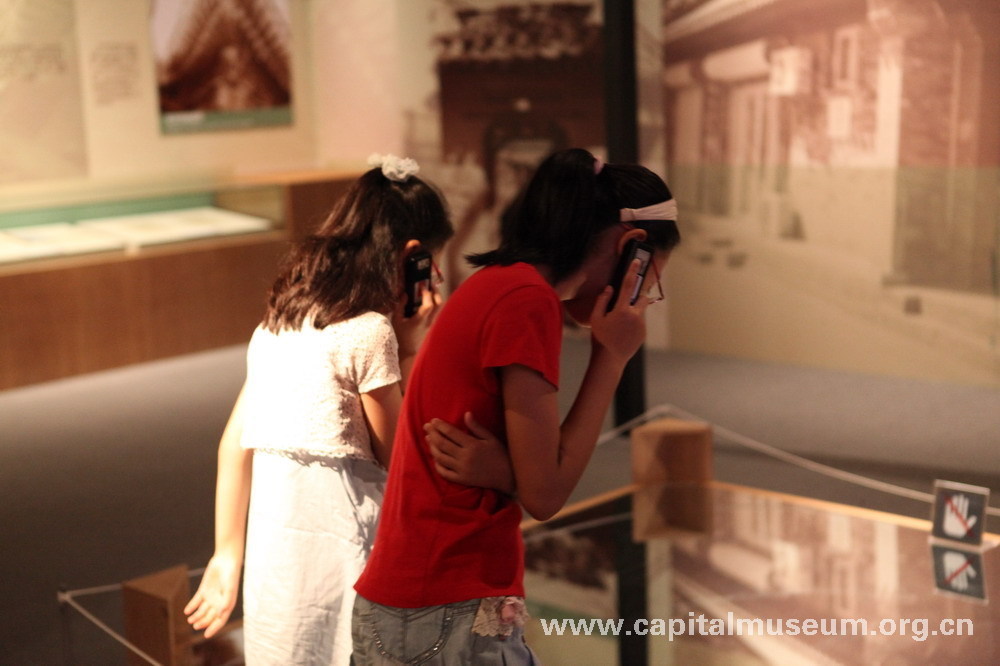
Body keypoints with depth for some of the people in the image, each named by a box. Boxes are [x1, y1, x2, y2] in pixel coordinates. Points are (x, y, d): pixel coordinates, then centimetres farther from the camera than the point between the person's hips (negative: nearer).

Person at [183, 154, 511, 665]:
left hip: (271, 547, 7)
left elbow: (235, 442, 11)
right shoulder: (370, 331, -11)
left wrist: (228, 557, 16)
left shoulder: (279, 319, 10)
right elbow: (396, 456, -4)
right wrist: (410, 349, 0)